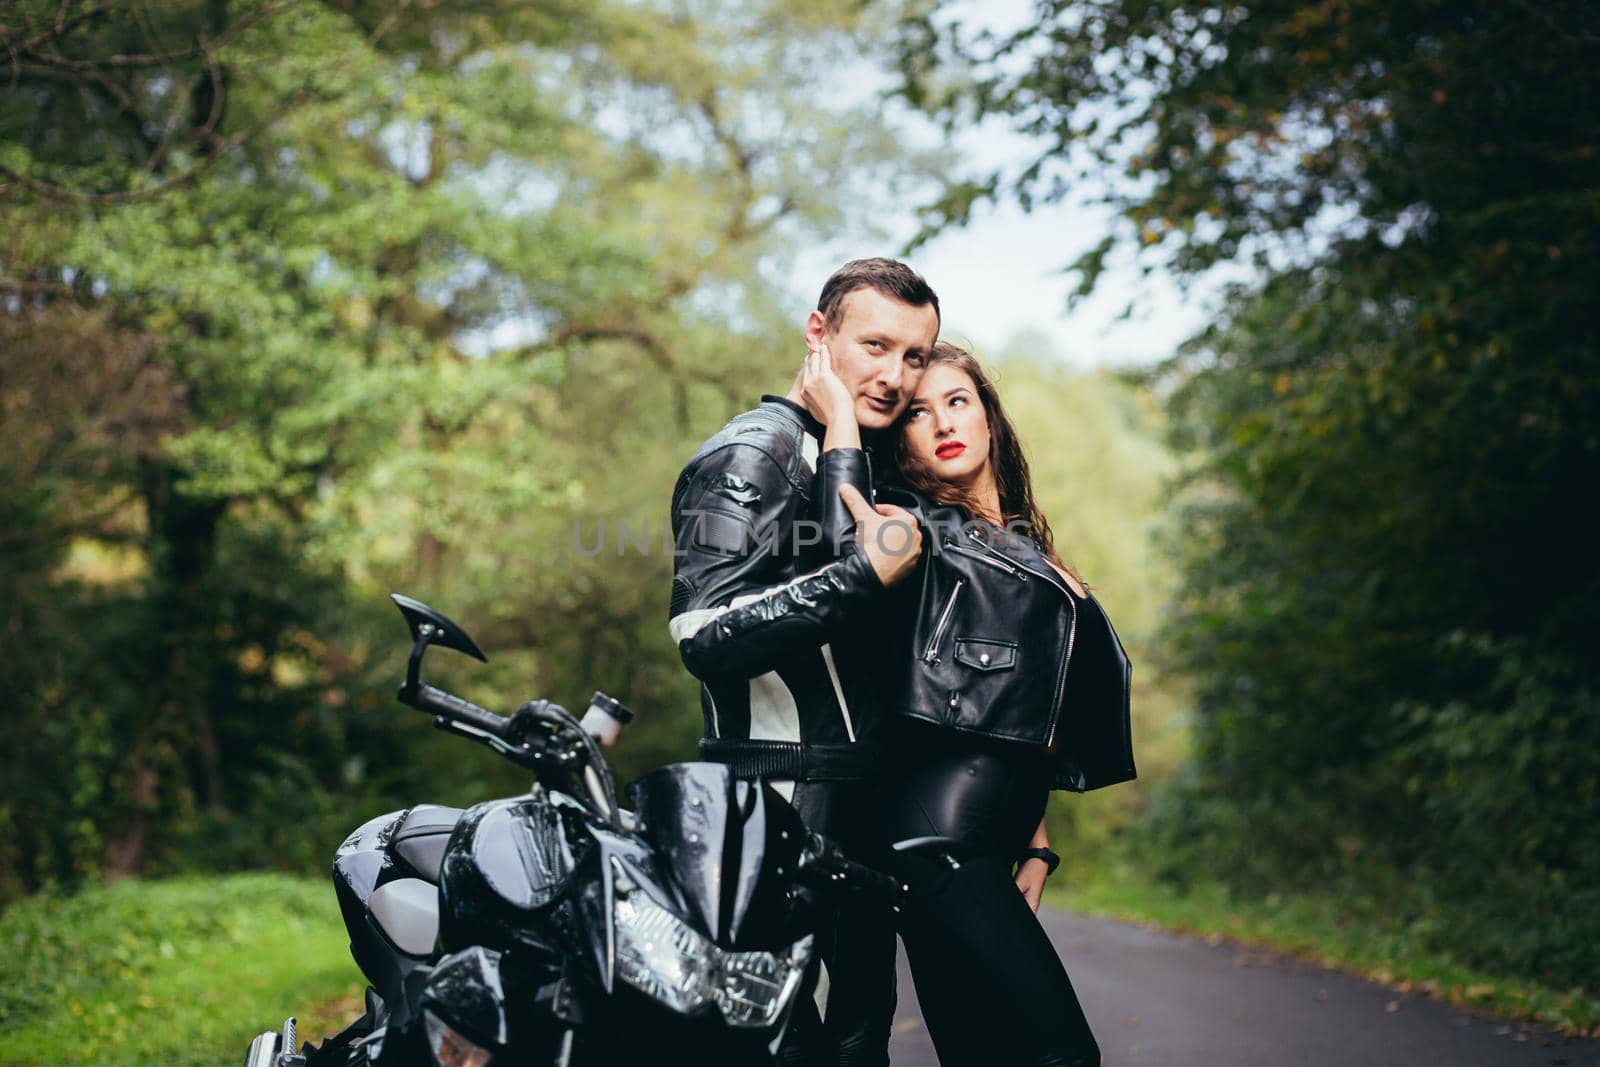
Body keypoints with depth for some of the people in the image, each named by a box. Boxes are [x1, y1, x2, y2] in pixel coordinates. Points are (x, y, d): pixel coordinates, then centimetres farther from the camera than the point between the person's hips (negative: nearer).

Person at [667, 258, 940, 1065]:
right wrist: (867, 572, -25)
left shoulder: (868, 464, 20)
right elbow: (705, 635, -24)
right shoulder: (753, 453, -10)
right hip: (784, 811, -10)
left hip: (865, 808, 10)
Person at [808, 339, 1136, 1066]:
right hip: (943, 826, -8)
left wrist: (1037, 848, 19)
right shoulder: (919, 527, 1)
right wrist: (839, 412, -15)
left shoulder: (1023, 546, 23)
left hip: (996, 834, 8)